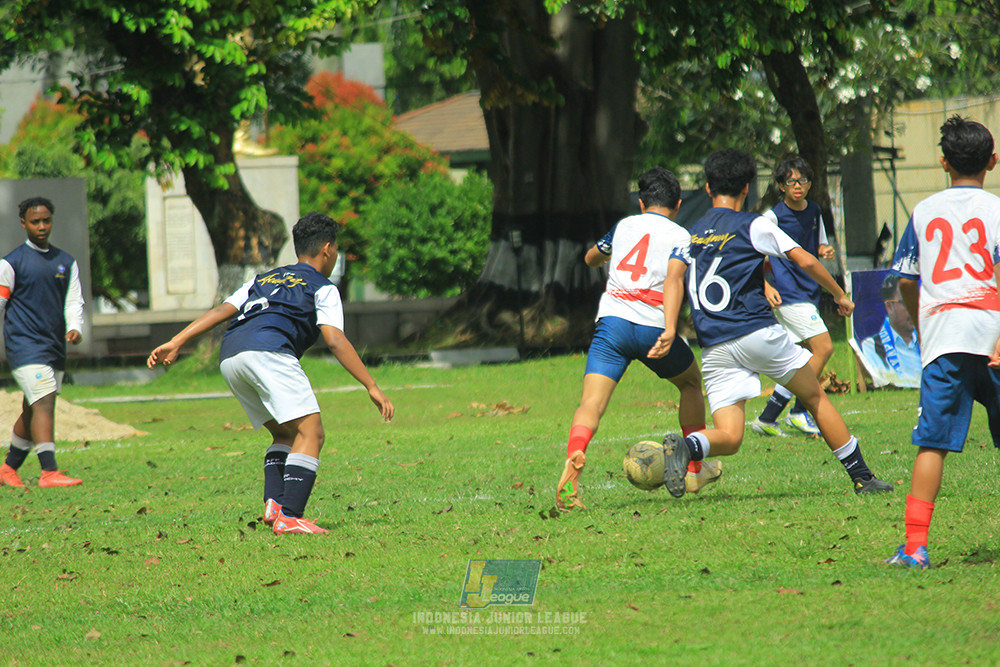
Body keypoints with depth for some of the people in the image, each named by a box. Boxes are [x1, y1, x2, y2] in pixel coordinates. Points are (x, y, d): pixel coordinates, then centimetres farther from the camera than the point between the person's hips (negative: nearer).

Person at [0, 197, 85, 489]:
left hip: (55, 347, 6)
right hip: (25, 345, -6)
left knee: (33, 410, 11)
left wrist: (74, 328, -9)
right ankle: (49, 471, -26)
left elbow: (73, 300, 11)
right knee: (44, 402, -19)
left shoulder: (66, 262, 14)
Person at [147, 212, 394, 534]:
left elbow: (222, 310, 22)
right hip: (268, 350, -7)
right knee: (310, 433, -8)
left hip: (229, 357, 7)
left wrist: (175, 343, 16)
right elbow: (335, 340, 2)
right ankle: (289, 517, -23)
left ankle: (274, 505, -1)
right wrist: (372, 387, 0)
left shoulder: (265, 278, 34)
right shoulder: (322, 288, 17)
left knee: (286, 434, 19)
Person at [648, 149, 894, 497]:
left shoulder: (691, 234, 16)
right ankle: (861, 477, 17)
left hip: (714, 348, 3)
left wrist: (670, 330, -9)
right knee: (815, 396, 16)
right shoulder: (753, 225, 3)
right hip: (757, 332, -3)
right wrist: (840, 295, 15)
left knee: (729, 438, 1)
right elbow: (806, 261, 1)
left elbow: (673, 277, 0)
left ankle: (684, 446, -31)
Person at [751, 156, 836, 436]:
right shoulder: (774, 216, -10)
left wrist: (825, 250, 0)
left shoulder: (814, 211, 10)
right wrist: (765, 286, -19)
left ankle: (767, 419, 17)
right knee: (824, 347, -16)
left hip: (808, 293, 8)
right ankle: (800, 413, -10)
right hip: (787, 294, -8)